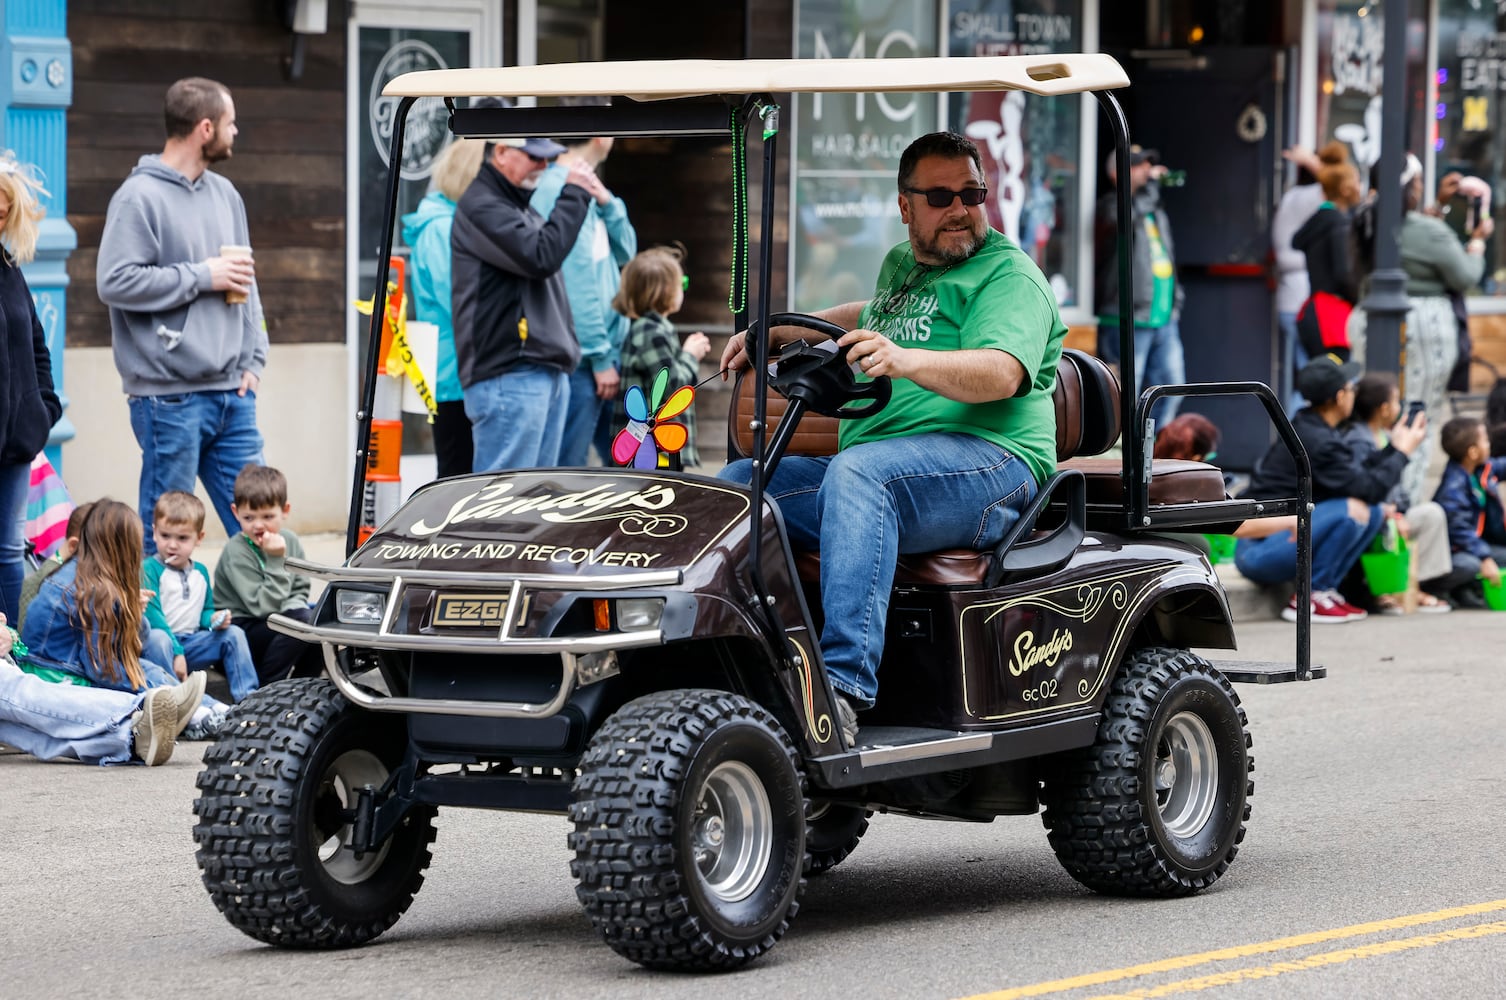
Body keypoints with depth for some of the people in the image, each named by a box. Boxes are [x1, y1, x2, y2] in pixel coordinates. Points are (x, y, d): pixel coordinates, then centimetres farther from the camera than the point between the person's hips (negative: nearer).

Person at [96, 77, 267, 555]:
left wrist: (253, 358, 10)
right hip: (170, 397, -7)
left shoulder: (224, 193, 16)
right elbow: (114, 281, -17)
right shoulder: (140, 197, -8)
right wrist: (202, 275, -13)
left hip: (232, 393, 7)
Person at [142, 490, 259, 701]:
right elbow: (152, 615, -17)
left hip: (192, 642, 7)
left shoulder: (200, 572, 15)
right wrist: (176, 652, -25)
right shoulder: (150, 569, -8)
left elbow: (205, 610, 23)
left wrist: (213, 618, -4)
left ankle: (247, 697, -15)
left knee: (234, 634, -6)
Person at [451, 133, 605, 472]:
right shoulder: (480, 207, -10)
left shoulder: (521, 206, 21)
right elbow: (540, 258, -20)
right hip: (509, 376, -10)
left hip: (549, 373, 10)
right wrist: (574, 195, -13)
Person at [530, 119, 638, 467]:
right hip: (582, 359, -10)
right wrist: (600, 357, -17)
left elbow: (625, 252, 16)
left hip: (606, 352, 10)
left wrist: (607, 203, -2)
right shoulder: (560, 189, -16)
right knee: (565, 471, -6)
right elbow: (576, 281, -18)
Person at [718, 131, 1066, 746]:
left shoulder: (1009, 274, -1)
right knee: (740, 481, -8)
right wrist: (773, 334, 34)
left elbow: (1001, 373, -19)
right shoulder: (900, 264, 25)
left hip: (988, 465, -8)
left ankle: (846, 685, -47)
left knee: (857, 471, -37)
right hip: (869, 476, 8)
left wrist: (908, 360, -36)